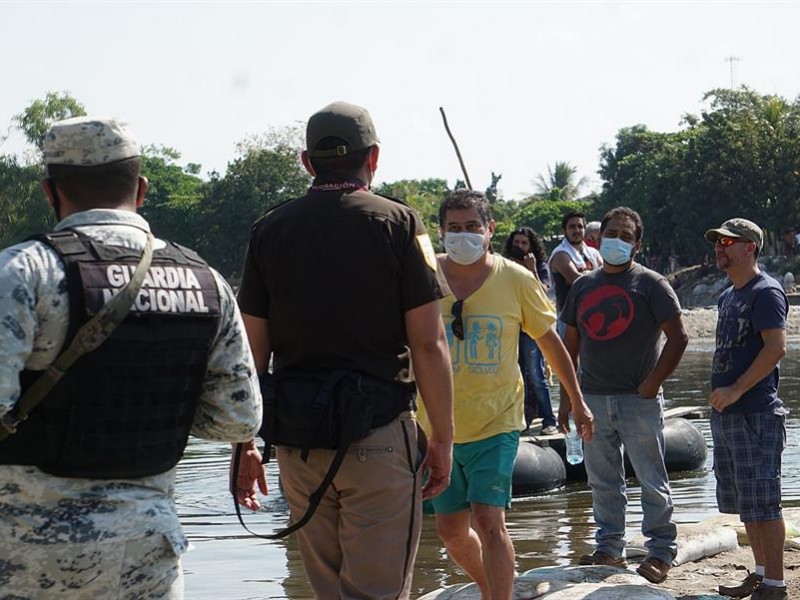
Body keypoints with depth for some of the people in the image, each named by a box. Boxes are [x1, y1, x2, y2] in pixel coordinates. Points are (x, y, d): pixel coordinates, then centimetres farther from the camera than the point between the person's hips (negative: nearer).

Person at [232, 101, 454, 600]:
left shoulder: (270, 231, 6)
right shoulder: (398, 224, -3)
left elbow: (251, 351, 5)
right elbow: (428, 344, -7)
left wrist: (244, 445, 12)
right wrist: (443, 438, 0)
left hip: (298, 441, 4)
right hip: (379, 435, -4)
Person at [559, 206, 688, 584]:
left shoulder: (650, 284, -2)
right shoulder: (583, 286, 12)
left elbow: (678, 336, -6)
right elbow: (571, 342, 16)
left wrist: (652, 383, -11)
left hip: (638, 398, -5)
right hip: (593, 397, 5)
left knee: (651, 480, 0)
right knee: (602, 481, 10)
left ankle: (660, 553, 7)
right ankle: (609, 550, 19)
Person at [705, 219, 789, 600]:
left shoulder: (766, 292, -10)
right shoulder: (728, 297, 18)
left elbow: (776, 347, -20)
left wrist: (736, 390, -21)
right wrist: (719, 393, 13)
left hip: (755, 413, -10)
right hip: (726, 412, 10)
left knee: (761, 500, -7)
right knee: (742, 499, 14)